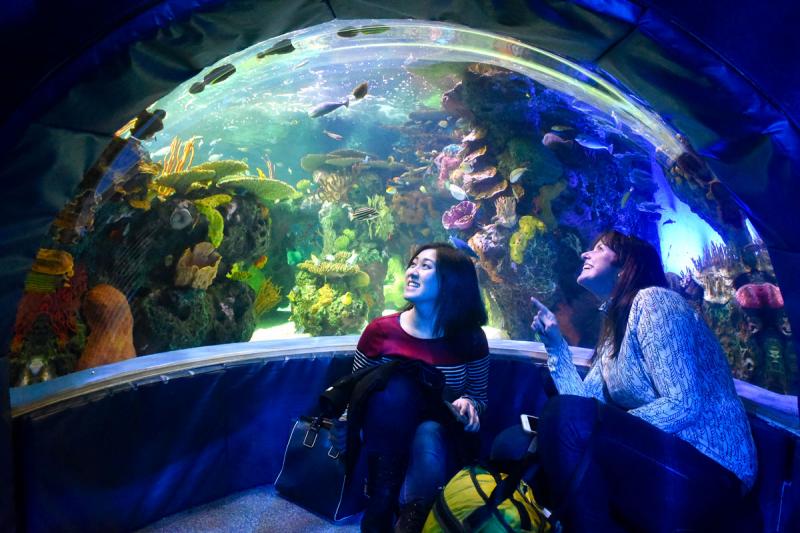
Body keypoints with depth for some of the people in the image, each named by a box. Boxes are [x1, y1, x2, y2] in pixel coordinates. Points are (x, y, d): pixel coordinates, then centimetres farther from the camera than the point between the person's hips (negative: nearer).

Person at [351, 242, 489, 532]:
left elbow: (480, 398, 4)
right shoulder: (381, 330, -8)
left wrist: (468, 404, -18)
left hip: (439, 437, 0)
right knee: (397, 386, -31)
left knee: (429, 434, -35)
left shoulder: (470, 339, -7)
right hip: (386, 440, 1)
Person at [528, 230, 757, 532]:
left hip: (708, 476, -8)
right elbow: (582, 404, 5)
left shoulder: (651, 300, -9)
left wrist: (605, 428, -21)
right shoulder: (613, 332, 16)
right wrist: (555, 344, 6)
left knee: (565, 415, -27)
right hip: (659, 464, 8)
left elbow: (684, 406, -20)